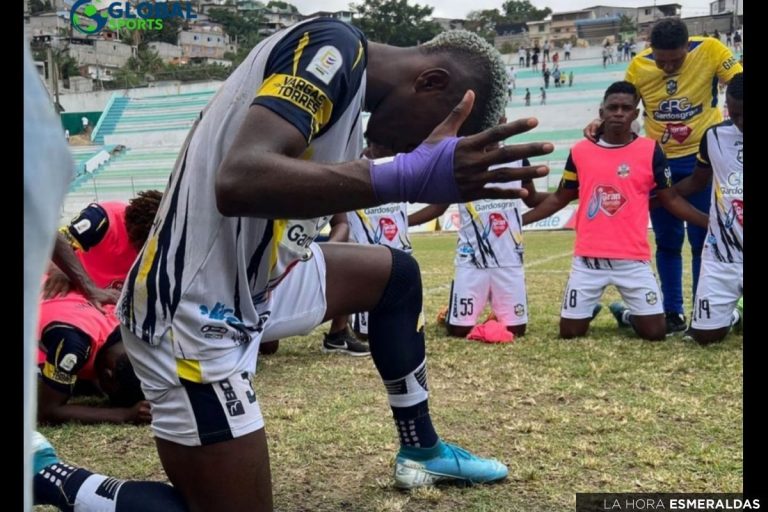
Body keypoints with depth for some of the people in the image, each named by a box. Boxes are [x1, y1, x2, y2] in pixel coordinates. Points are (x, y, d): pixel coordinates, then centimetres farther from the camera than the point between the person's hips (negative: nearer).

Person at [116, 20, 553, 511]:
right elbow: (239, 180, -33)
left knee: (396, 275, 24)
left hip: (249, 279, 11)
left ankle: (422, 450, 38)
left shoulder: (345, 72, 9)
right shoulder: (333, 47, -19)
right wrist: (407, 178, -39)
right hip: (193, 316, -10)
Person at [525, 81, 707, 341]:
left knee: (655, 331, -4)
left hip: (633, 259, -1)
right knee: (569, 331, 1)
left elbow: (670, 198, 4)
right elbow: (559, 199, 12)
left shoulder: (650, 151, -1)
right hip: (588, 259, 1)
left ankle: (626, 315, 30)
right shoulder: (580, 151, 3)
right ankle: (590, 310, 36)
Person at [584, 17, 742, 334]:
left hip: (702, 158, -2)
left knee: (702, 239, 2)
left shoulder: (710, 51, -15)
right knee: (667, 240, 9)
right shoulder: (638, 66, -8)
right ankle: (673, 313, 20)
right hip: (659, 161, 3)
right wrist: (600, 124, -16)